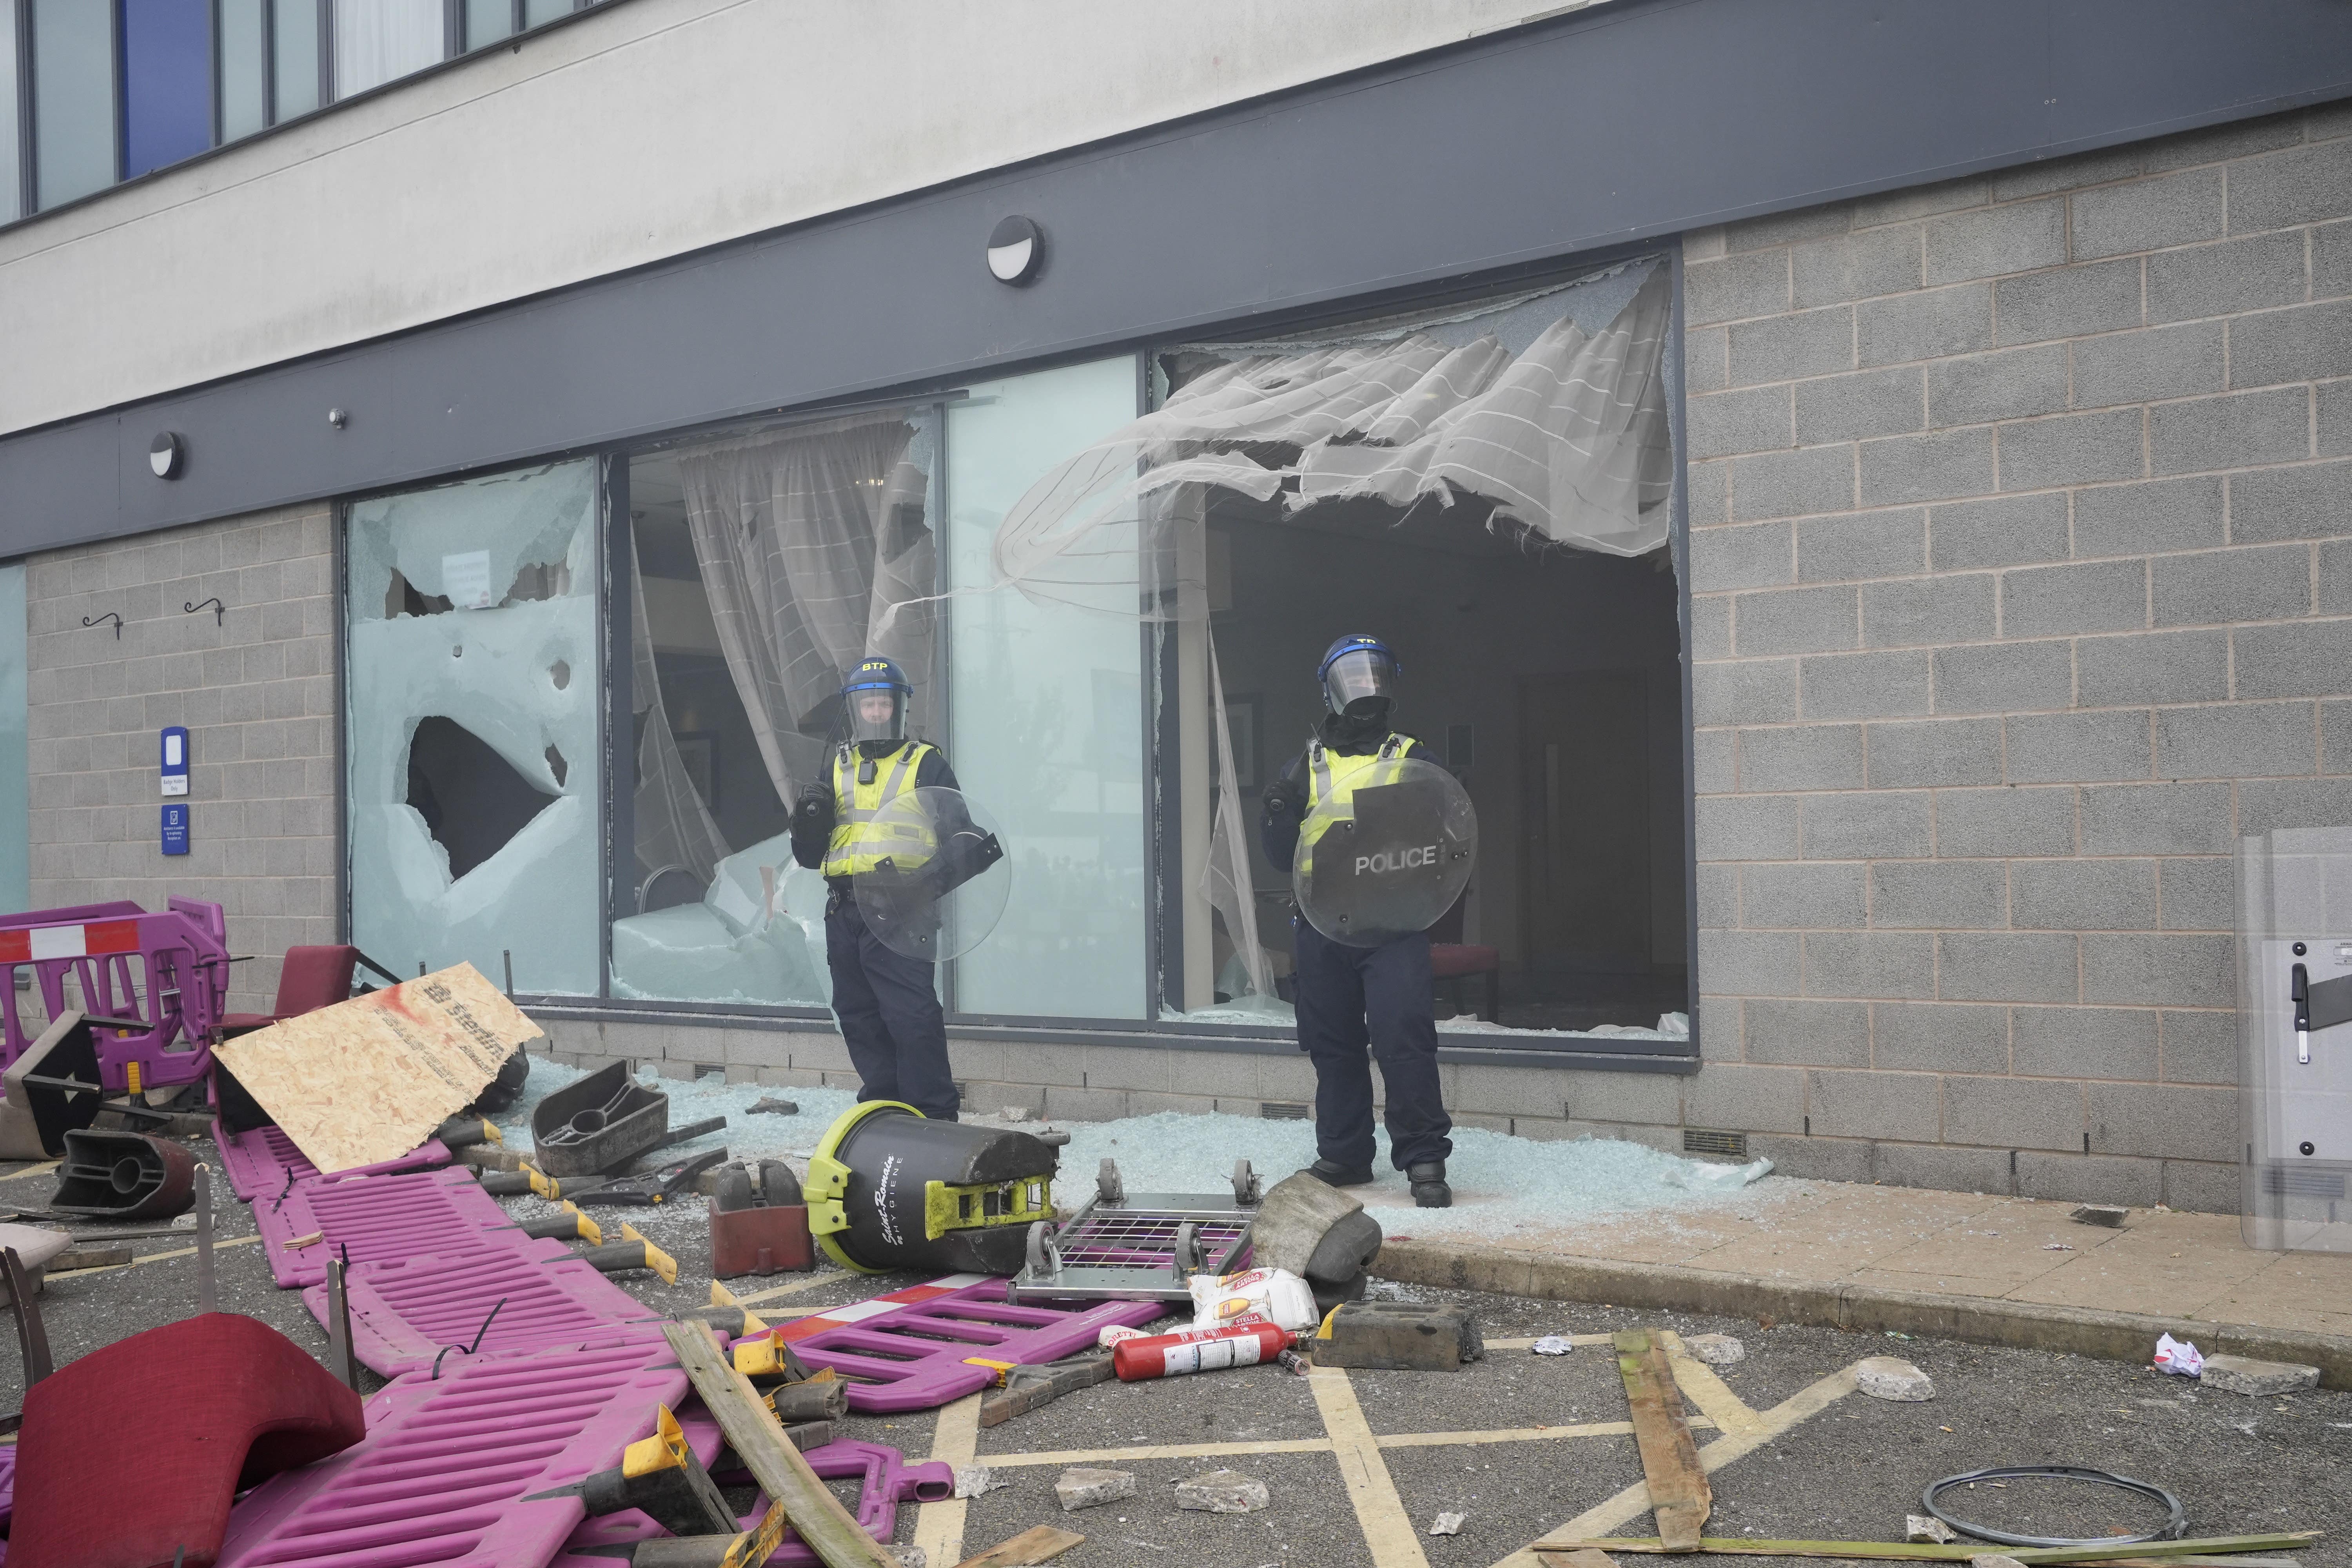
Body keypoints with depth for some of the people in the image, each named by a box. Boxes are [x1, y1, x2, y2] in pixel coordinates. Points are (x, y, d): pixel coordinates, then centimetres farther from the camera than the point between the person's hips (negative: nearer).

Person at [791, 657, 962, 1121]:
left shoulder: (926, 766, 5)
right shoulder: (836, 768, 19)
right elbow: (809, 855, 20)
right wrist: (807, 820, -2)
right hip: (844, 913, 6)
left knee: (912, 1018, -12)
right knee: (859, 1018, 11)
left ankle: (934, 1117, -8)